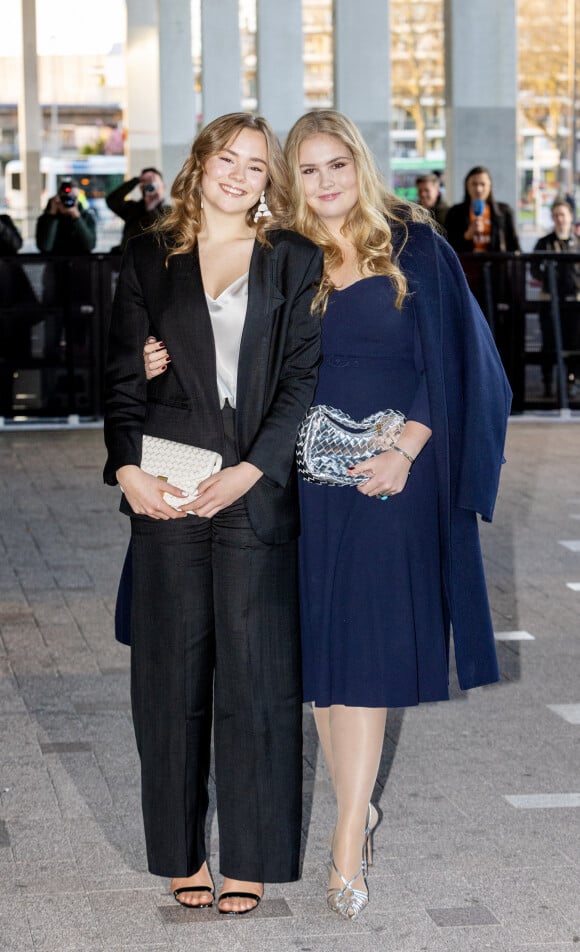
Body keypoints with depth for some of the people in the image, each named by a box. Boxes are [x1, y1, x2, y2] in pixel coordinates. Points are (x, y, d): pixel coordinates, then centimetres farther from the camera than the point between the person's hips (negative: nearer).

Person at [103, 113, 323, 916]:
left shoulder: (294, 261, 6)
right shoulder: (150, 259, 10)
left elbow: (305, 378, 0)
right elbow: (123, 375, 7)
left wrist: (252, 470, -11)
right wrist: (126, 466, -8)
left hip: (257, 492, -1)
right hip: (167, 493, 1)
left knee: (256, 673, 0)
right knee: (172, 669, 5)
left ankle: (250, 859, 10)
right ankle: (181, 850, 17)